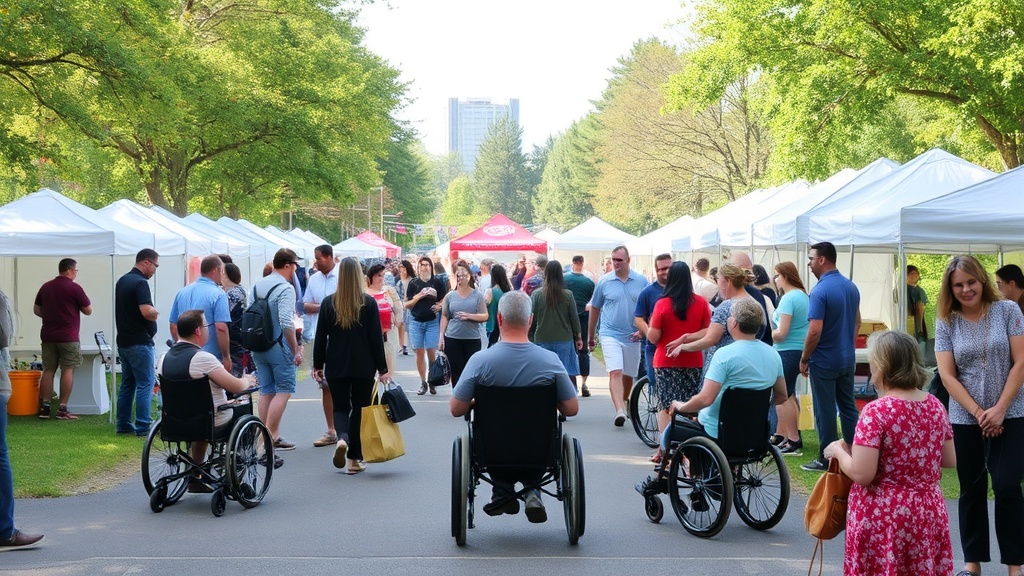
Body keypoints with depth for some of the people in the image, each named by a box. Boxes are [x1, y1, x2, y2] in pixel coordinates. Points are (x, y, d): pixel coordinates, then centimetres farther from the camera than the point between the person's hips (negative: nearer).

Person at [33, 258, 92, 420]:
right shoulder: (74, 288, -10)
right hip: (68, 337, -5)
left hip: (48, 335, 6)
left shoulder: (45, 287, 8)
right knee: (68, 371, -1)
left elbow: (36, 310, 15)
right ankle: (62, 409, -3)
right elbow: (88, 310, -4)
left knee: (48, 370, 9)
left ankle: (44, 407, 8)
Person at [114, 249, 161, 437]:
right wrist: (157, 313, -8)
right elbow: (147, 312, -28)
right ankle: (143, 427, -6)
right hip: (139, 342, -9)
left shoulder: (122, 281, 14)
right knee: (145, 384, -5)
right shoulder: (140, 283, -17)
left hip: (123, 341, 9)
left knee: (127, 383, 14)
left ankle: (123, 424, 17)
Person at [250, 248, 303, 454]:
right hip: (279, 345, -8)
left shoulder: (257, 286, 12)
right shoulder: (285, 288, -13)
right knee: (283, 390, -2)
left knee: (266, 391, 11)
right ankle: (271, 436, -7)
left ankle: (265, 436, 13)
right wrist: (296, 349, -14)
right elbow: (286, 322, -21)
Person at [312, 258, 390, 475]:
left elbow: (320, 337, 1)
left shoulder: (328, 303, -2)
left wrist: (318, 365, 11)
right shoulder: (369, 303, -6)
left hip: (336, 367, 1)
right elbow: (376, 337, -5)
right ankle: (354, 459, 9)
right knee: (359, 409, 9)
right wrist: (382, 368, 1)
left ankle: (342, 438, -18)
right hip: (363, 367, -1)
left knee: (340, 407, 13)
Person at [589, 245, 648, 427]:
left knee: (628, 375, 14)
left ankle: (624, 402, 37)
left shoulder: (641, 281, 1)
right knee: (615, 372, -17)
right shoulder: (604, 281, 0)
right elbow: (595, 309, 10)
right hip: (610, 335, -2)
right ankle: (619, 411, -28)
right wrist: (591, 336, 15)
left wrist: (643, 330, -4)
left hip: (633, 336, 2)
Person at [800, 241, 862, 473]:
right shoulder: (851, 287, 5)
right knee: (848, 406, 14)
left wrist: (804, 359, -11)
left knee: (825, 411, 1)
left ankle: (826, 460, 8)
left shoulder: (820, 291, -19)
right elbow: (857, 322, 15)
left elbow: (815, 332, -23)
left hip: (824, 362, -7)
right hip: (847, 359, 7)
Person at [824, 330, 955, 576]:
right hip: (929, 512, 6)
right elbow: (950, 461, 12)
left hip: (883, 516, -6)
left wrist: (839, 451, -3)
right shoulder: (935, 405, 1)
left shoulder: (876, 411, -17)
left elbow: (861, 474, -20)